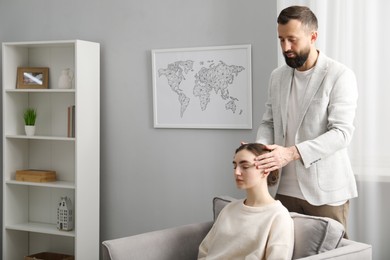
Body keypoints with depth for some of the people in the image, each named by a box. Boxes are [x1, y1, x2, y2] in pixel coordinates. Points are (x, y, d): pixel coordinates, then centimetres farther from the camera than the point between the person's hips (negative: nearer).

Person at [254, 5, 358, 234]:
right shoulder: (277, 76, 10)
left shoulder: (340, 76, -9)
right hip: (286, 188, 5)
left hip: (325, 190, -5)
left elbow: (341, 132, -17)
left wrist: (292, 153, -27)